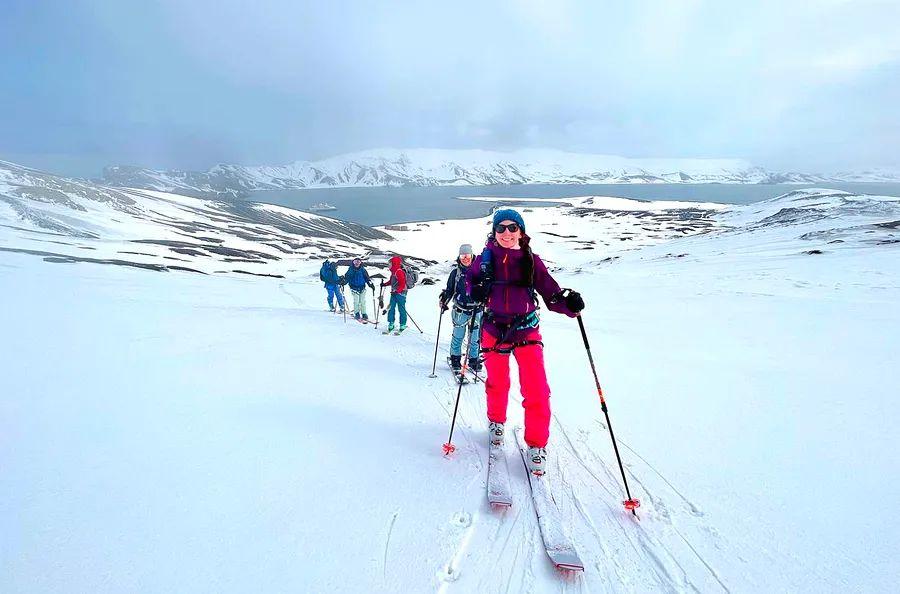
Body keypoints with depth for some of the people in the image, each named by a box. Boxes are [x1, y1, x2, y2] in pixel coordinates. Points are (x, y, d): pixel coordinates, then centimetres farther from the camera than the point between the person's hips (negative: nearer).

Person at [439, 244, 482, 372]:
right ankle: (455, 359, 19)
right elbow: (449, 290, 11)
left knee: (475, 338, 6)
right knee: (458, 336, 5)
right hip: (460, 310, 0)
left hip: (476, 310, 0)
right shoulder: (455, 273, 4)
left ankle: (474, 360, 19)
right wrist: (444, 300, -4)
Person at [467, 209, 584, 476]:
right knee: (497, 384, 16)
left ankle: (536, 444, 11)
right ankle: (496, 421, 46)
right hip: (494, 329, 1)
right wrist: (476, 290, -9)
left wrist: (568, 303, -28)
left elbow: (550, 292, -8)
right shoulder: (486, 258, -3)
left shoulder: (531, 260, -4)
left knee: (537, 391, -8)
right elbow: (471, 278, 14)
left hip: (526, 329, -1)